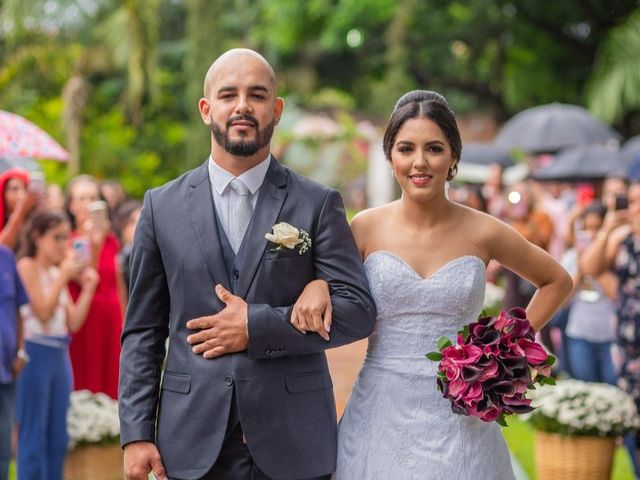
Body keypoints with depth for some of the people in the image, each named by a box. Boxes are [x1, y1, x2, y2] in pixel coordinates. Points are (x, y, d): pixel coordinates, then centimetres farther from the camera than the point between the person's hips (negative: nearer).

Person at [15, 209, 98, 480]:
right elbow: (43, 311, -13)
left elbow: (73, 323, 11)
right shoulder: (27, 266, -5)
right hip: (35, 355, -7)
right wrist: (64, 276, -11)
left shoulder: (58, 272, 15)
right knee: (33, 438, -5)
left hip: (60, 356, 7)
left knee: (58, 439, 9)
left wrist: (88, 286, 5)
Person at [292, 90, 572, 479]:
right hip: (381, 414, 0)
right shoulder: (366, 228, -2)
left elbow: (558, 281, 13)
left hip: (458, 420, 0)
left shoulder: (483, 233, -2)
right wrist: (317, 285, -16)